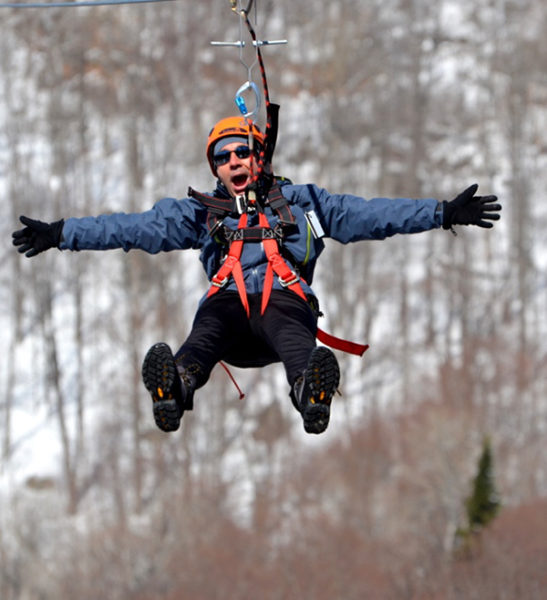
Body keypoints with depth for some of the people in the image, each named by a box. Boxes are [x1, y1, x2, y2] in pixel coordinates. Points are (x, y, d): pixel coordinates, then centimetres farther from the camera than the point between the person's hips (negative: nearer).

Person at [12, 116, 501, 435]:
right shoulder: (201, 213, 31)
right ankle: (177, 386, -71)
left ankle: (310, 390, -73)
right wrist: (62, 235, 15)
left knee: (289, 329, -39)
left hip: (285, 300, -1)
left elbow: (367, 216, 21)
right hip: (229, 305, 1)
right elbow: (139, 228, 24)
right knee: (209, 326, -37)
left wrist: (443, 214, 12)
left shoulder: (297, 201, 28)